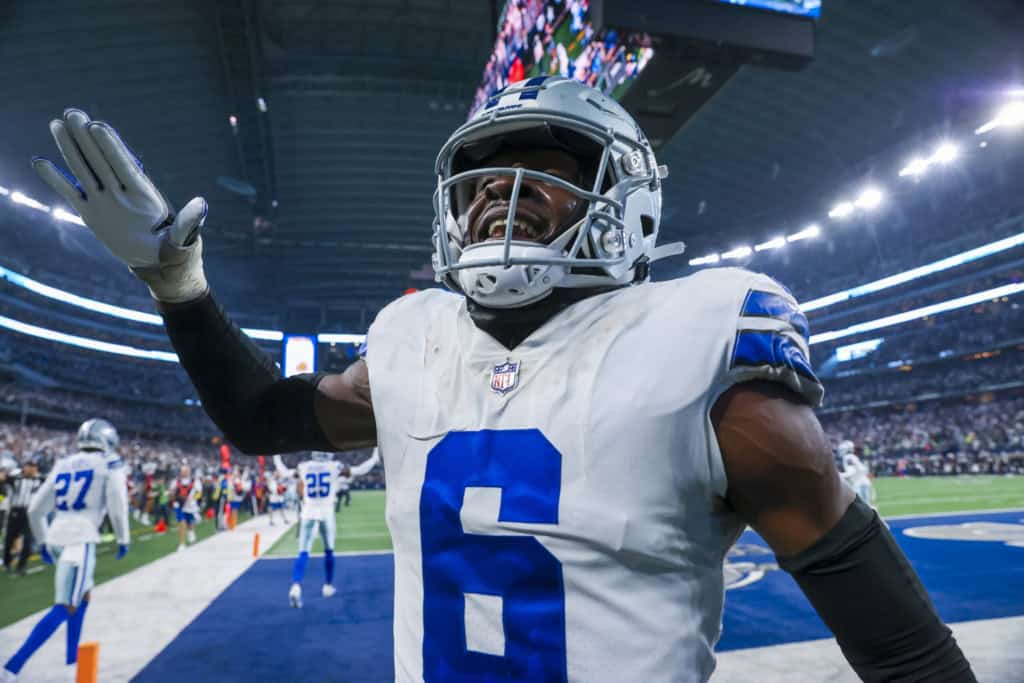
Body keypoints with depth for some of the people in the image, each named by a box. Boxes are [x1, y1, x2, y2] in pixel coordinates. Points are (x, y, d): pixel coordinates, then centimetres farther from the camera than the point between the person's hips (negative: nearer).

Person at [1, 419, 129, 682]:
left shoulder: (63, 465, 16)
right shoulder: (109, 464, -1)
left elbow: (35, 509, 17)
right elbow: (117, 506, -4)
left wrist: (43, 541, 28)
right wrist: (123, 539, 8)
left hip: (56, 537, 8)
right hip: (80, 539, -7)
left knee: (83, 597, 23)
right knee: (65, 609, -4)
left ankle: (72, 661, 29)